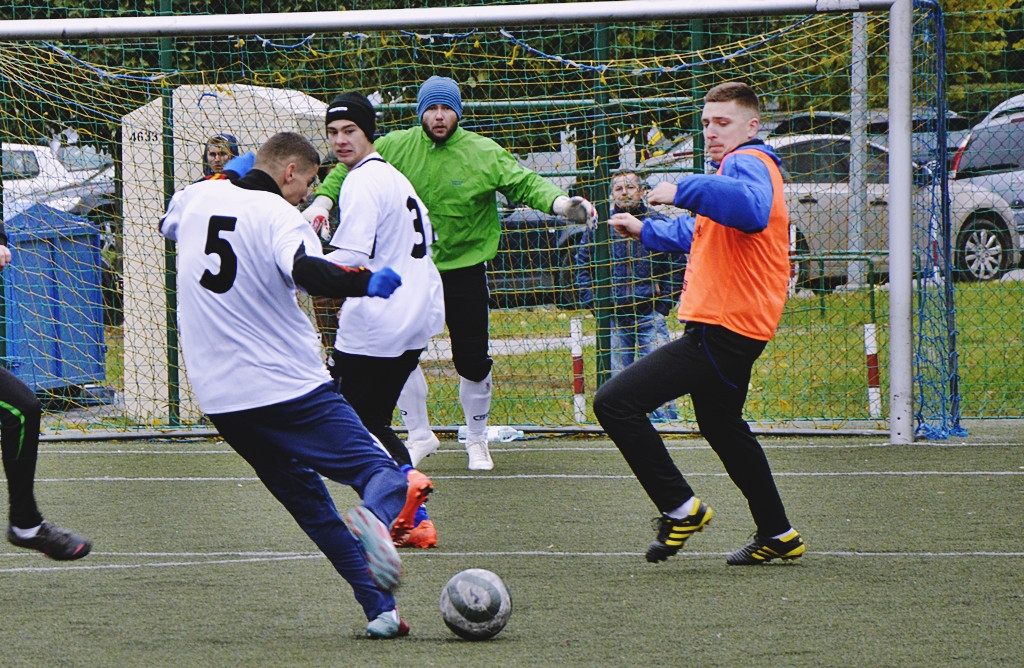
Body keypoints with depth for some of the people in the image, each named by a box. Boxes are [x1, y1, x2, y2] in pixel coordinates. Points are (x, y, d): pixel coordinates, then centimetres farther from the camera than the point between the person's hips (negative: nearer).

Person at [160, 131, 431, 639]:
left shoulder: (199, 197, 10)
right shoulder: (277, 214, -9)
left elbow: (168, 223, 36)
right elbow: (304, 270, -31)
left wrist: (226, 178, 39)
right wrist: (365, 284, -24)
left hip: (218, 396, 6)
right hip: (288, 383, -6)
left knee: (307, 500, 16)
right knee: (377, 469, -6)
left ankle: (380, 609, 9)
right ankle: (378, 517, -43)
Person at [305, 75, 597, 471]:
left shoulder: (484, 153, -10)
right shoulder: (397, 147, -4)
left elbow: (524, 183, -15)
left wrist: (559, 203, -33)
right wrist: (323, 201, -9)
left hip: (465, 267, -2)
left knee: (472, 360, 1)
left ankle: (476, 439, 22)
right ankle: (420, 435, 15)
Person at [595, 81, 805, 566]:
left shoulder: (748, 163, -12)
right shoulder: (741, 165, 22)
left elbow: (751, 208, -39)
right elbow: (700, 235, 41)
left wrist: (684, 191, -39)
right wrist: (646, 231, 44)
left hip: (721, 328, -11)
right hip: (737, 326, 11)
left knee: (614, 402, -17)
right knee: (721, 427, 29)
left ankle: (680, 508, -10)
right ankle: (777, 535, 37)